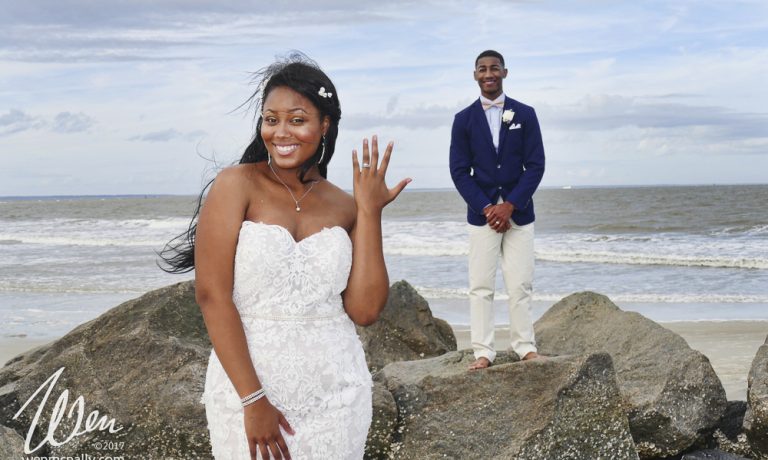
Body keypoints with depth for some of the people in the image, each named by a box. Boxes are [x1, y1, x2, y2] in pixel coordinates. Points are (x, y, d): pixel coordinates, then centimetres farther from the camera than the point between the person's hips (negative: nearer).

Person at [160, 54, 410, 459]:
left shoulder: (344, 207, 4)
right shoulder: (236, 185, -5)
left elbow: (365, 310, -3)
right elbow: (211, 294, -12)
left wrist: (369, 212, -7)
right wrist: (254, 400, -15)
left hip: (334, 393, 3)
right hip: (246, 385, -3)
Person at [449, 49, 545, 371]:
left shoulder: (524, 115, 4)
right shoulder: (464, 119, 4)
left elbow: (535, 165, -1)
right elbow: (459, 171, 1)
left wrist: (510, 206, -11)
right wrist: (486, 208, -11)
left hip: (518, 211, 0)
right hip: (481, 212, 0)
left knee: (520, 285, 2)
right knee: (480, 286, -1)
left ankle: (525, 347, 11)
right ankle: (483, 352, 3)